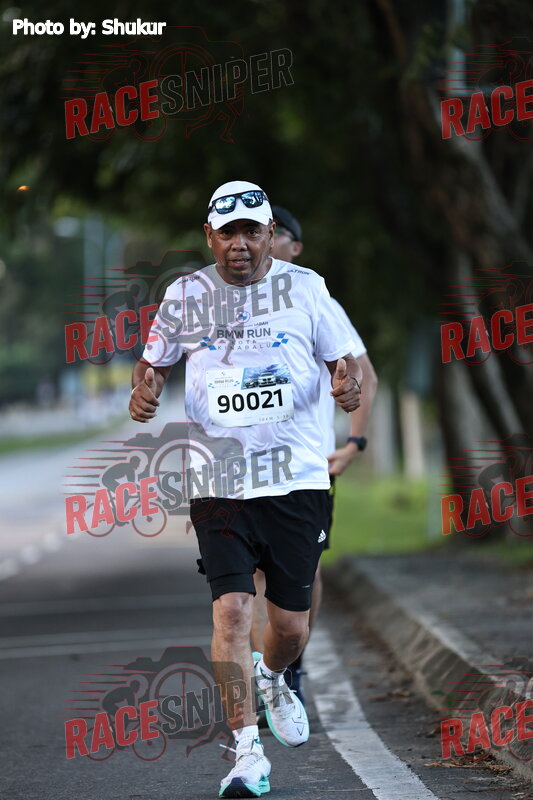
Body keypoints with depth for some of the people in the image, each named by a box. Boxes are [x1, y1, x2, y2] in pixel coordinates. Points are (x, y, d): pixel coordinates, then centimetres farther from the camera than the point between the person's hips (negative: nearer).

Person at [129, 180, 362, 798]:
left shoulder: (305, 287, 3)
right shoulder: (184, 295, 5)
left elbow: (342, 357, 11)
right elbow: (155, 360, 18)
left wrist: (349, 384, -12)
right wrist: (144, 390, -4)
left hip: (297, 476, 1)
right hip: (217, 481, 0)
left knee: (291, 623, 5)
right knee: (231, 609, -14)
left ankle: (271, 679, 41)